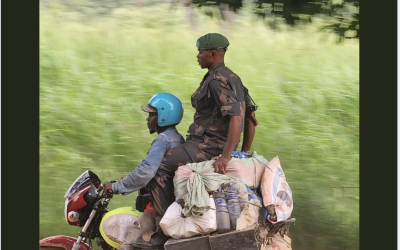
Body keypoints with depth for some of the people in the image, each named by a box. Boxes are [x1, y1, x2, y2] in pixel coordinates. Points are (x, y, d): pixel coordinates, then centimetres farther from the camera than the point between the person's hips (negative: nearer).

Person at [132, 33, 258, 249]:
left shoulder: (217, 81, -16)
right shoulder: (231, 77, 16)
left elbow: (236, 118, -28)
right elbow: (250, 117, 20)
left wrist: (225, 157, -33)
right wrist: (245, 153, 22)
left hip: (208, 145, -11)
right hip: (215, 142, 11)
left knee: (158, 169, -16)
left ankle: (164, 233, -19)